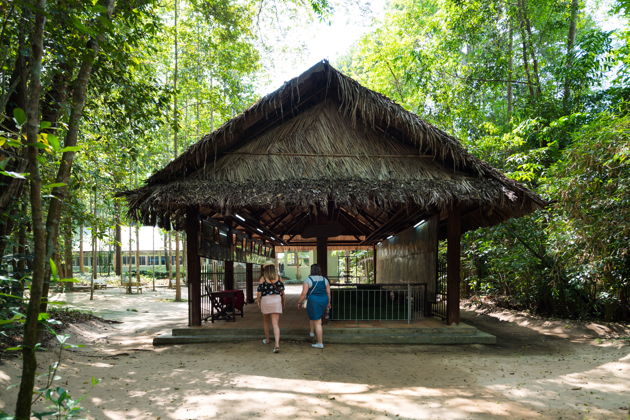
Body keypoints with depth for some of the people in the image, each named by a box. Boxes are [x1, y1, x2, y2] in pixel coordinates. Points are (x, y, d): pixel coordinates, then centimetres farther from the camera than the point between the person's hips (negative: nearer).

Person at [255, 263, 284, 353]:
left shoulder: (262, 278, -2)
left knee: (265, 321, 25)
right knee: (275, 324, -4)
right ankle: (277, 344, -19)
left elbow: (259, 291, -6)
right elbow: (282, 291, 5)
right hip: (277, 300, 1)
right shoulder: (278, 277, 3)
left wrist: (258, 301, 8)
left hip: (265, 300, -1)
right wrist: (283, 302, 18)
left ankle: (267, 339, 39)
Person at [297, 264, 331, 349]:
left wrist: (299, 302, 1)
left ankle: (320, 343, 4)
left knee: (317, 322, 0)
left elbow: (304, 293, -13)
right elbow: (328, 292, 5)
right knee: (313, 316, 30)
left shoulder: (308, 280, -11)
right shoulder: (325, 280, 3)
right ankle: (312, 332, 33)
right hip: (323, 302, 6)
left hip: (314, 302, -5)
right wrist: (328, 302, 17)